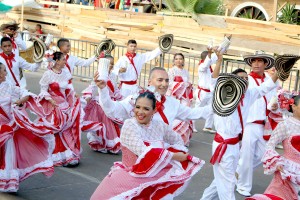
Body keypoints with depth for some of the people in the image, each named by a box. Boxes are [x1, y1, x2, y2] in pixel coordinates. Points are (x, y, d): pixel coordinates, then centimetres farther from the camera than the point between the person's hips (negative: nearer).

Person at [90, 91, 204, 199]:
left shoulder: (160, 125, 0)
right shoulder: (129, 126, -13)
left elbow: (177, 140, 18)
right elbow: (144, 152, -24)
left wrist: (180, 155, -2)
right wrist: (174, 156, -17)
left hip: (155, 177, 5)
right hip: (132, 177, -5)